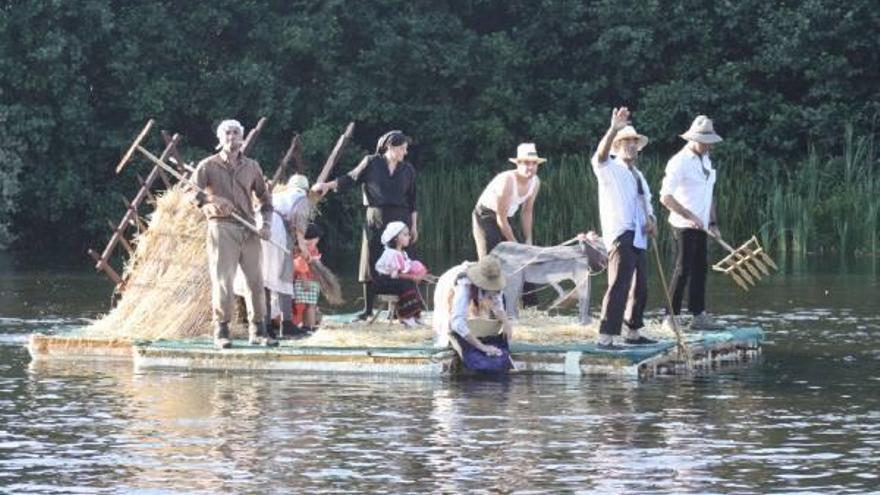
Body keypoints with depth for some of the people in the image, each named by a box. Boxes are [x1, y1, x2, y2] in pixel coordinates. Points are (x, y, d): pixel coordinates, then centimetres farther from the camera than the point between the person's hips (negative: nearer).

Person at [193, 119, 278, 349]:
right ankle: (221, 332, -4)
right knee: (222, 280, -9)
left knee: (256, 280, 3)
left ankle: (257, 331, 11)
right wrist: (210, 202, -27)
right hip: (221, 227, -4)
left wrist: (266, 223, 4)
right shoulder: (208, 166, 4)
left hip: (248, 229, 4)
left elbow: (265, 197, 21)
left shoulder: (251, 167, 14)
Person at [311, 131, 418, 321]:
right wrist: (328, 185, -8)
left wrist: (414, 226, 8)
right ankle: (368, 309, 4)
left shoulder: (408, 169, 8)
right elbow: (351, 179, 3)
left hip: (399, 219, 1)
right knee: (371, 262, -1)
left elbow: (412, 201, 10)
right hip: (375, 219, -1)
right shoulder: (371, 163, 2)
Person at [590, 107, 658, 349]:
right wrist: (614, 129, -40)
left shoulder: (637, 175, 23)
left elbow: (645, 202, 30)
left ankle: (633, 332, 27)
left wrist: (650, 219, 6)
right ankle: (605, 337, -19)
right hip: (620, 236, -9)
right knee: (619, 286, -16)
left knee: (640, 286, 15)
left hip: (639, 237, 9)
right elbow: (600, 156, -26)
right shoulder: (609, 170, -3)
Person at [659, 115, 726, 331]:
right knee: (683, 270, -8)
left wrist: (712, 222, 14)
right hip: (684, 225, -8)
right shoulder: (679, 162, -13)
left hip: (700, 226, 8)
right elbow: (665, 197, -18)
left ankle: (699, 316, 12)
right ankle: (670, 318, -5)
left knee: (700, 269, 8)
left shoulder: (706, 160, 14)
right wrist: (689, 216, -22)